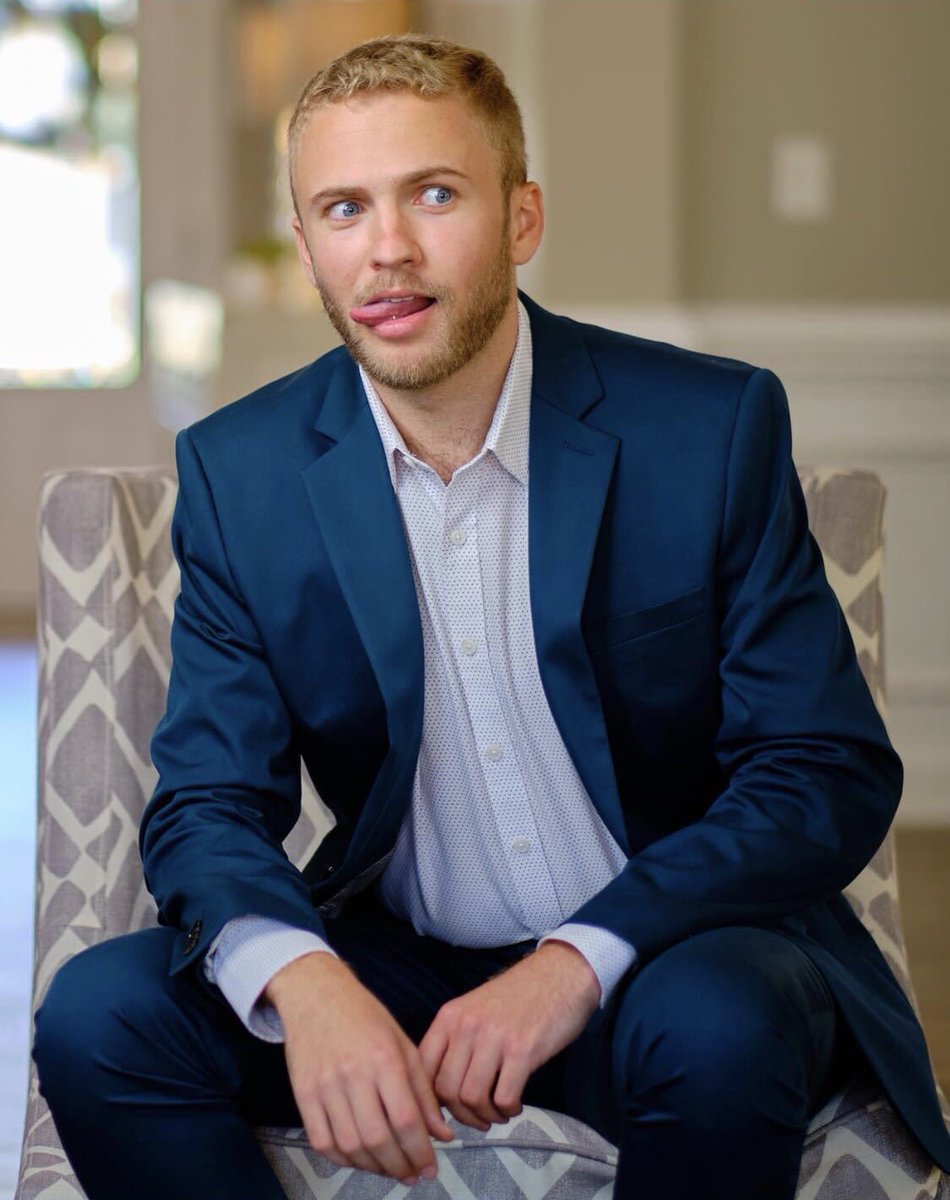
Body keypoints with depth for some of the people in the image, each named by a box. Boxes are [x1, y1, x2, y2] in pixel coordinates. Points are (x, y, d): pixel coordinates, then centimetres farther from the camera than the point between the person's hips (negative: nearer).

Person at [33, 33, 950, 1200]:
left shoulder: (712, 427, -10)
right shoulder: (238, 471, -2)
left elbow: (831, 774, -10)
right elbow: (209, 801, -3)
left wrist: (577, 961, -25)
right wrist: (300, 976, -28)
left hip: (665, 951, -2)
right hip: (395, 960, 3)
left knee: (722, 1028, -36)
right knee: (99, 1016, -21)